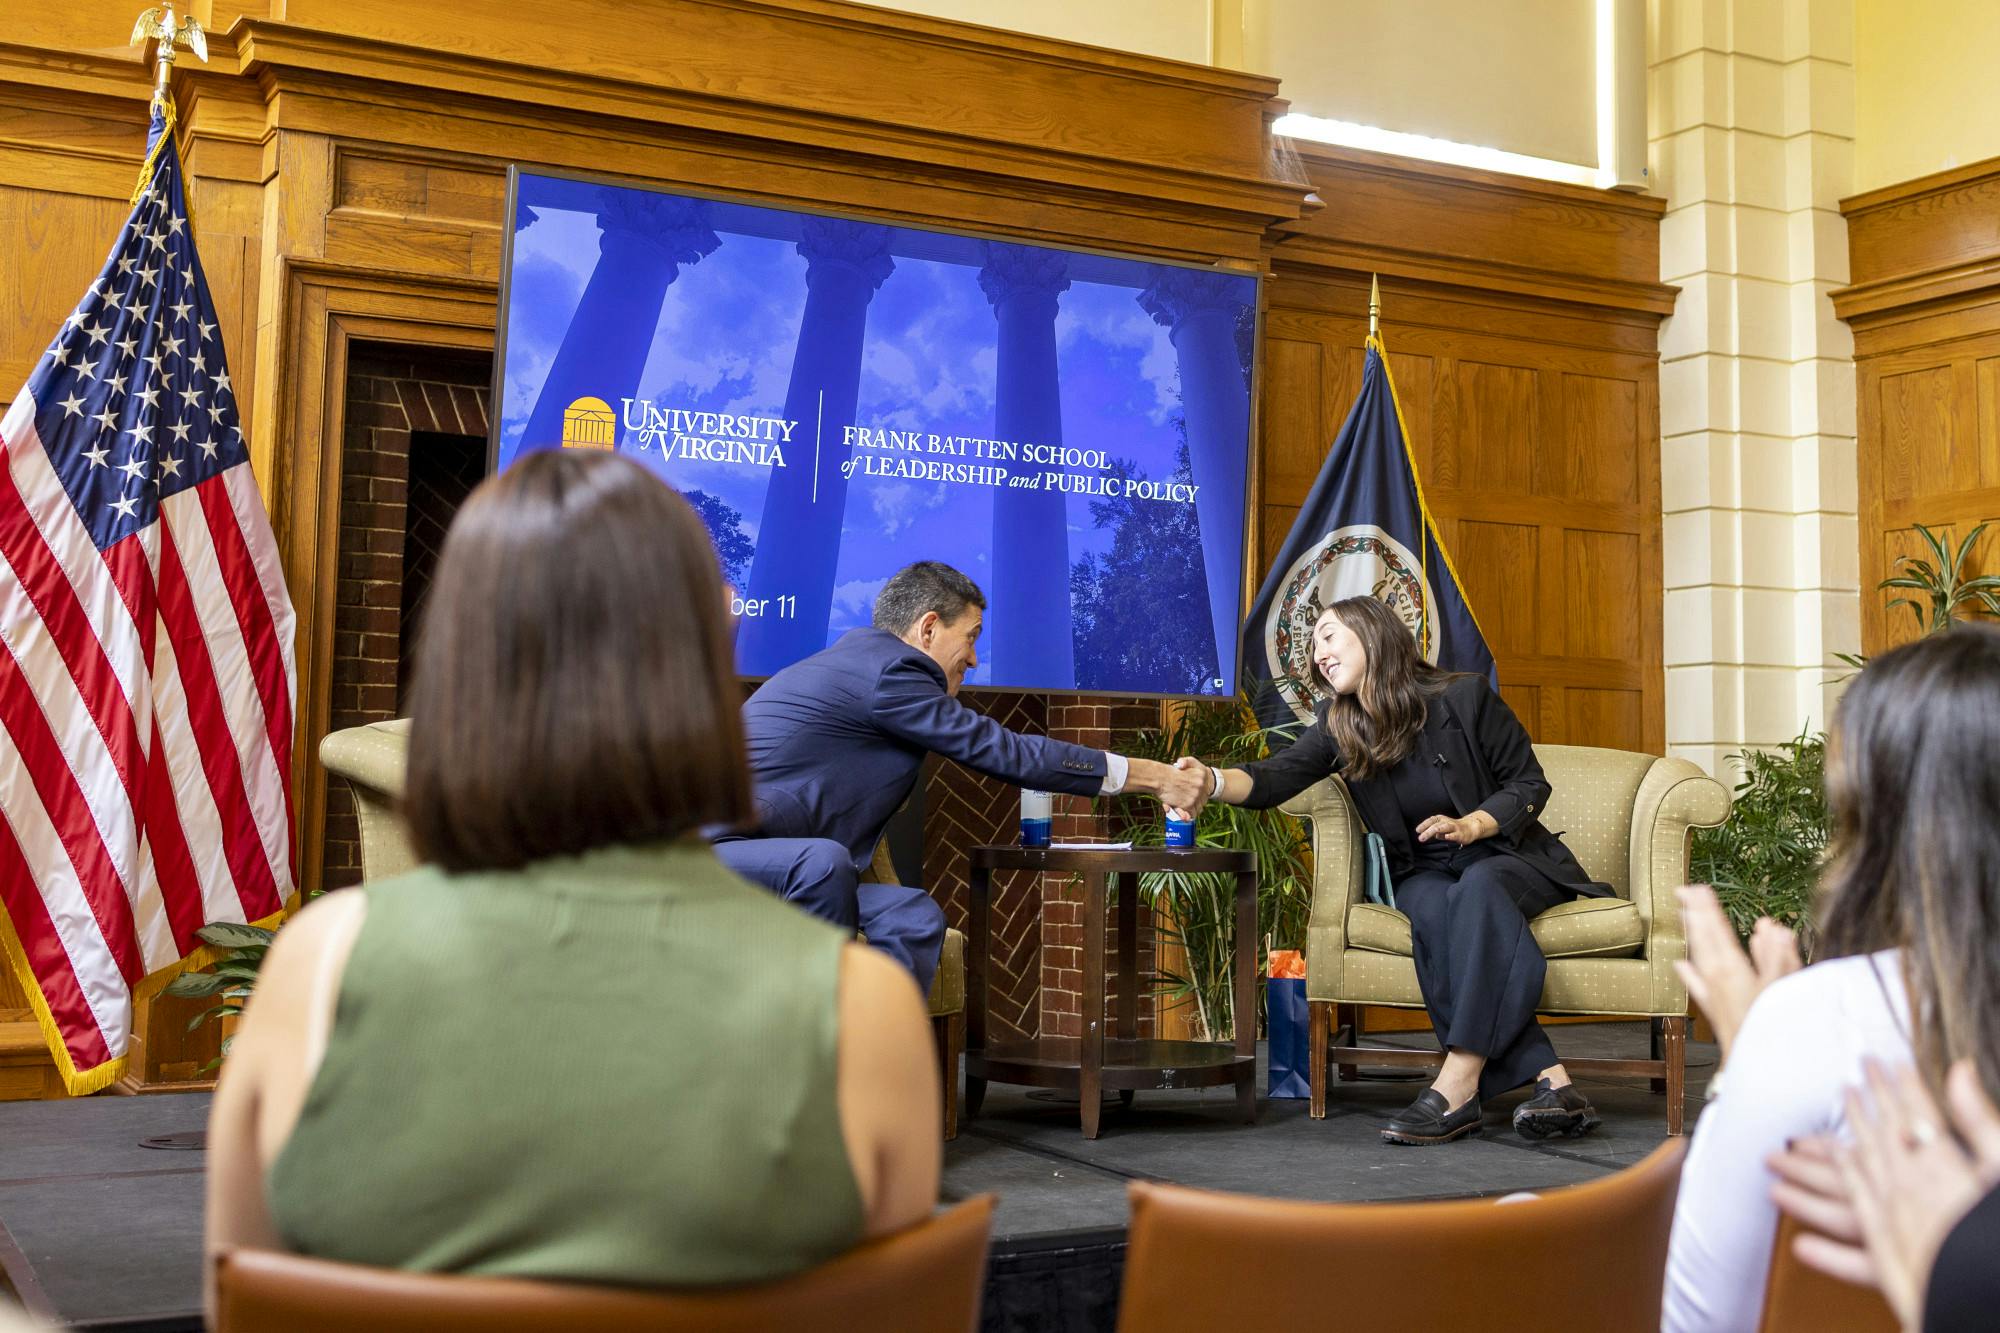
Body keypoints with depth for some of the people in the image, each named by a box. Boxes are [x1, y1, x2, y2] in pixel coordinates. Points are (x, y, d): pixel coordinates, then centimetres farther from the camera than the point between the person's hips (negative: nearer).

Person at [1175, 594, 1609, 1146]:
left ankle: (1459, 1080, -44)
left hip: (1506, 857, -2)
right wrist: (1214, 782, -37)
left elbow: (1529, 783, -1)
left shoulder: (1463, 698, -7)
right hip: (1424, 872, 2)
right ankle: (1549, 1079, -41)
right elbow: (1276, 777, -16)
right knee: (1431, 908, -34)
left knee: (1478, 888, -37)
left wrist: (1470, 825, -18)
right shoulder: (1338, 725, 2)